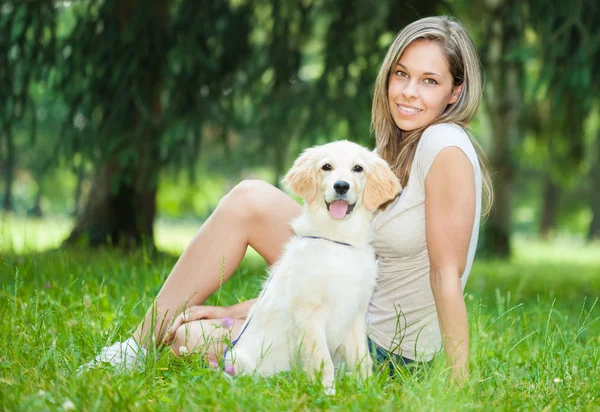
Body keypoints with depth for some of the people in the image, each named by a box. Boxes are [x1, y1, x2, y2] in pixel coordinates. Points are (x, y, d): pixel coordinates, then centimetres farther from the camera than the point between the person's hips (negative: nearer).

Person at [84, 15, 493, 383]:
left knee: (192, 341, -11)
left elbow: (447, 274, -19)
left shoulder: (446, 147, -18)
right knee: (250, 198, -1)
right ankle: (140, 346, 7)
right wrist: (242, 312, 1)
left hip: (387, 348, -8)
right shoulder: (395, 152, 8)